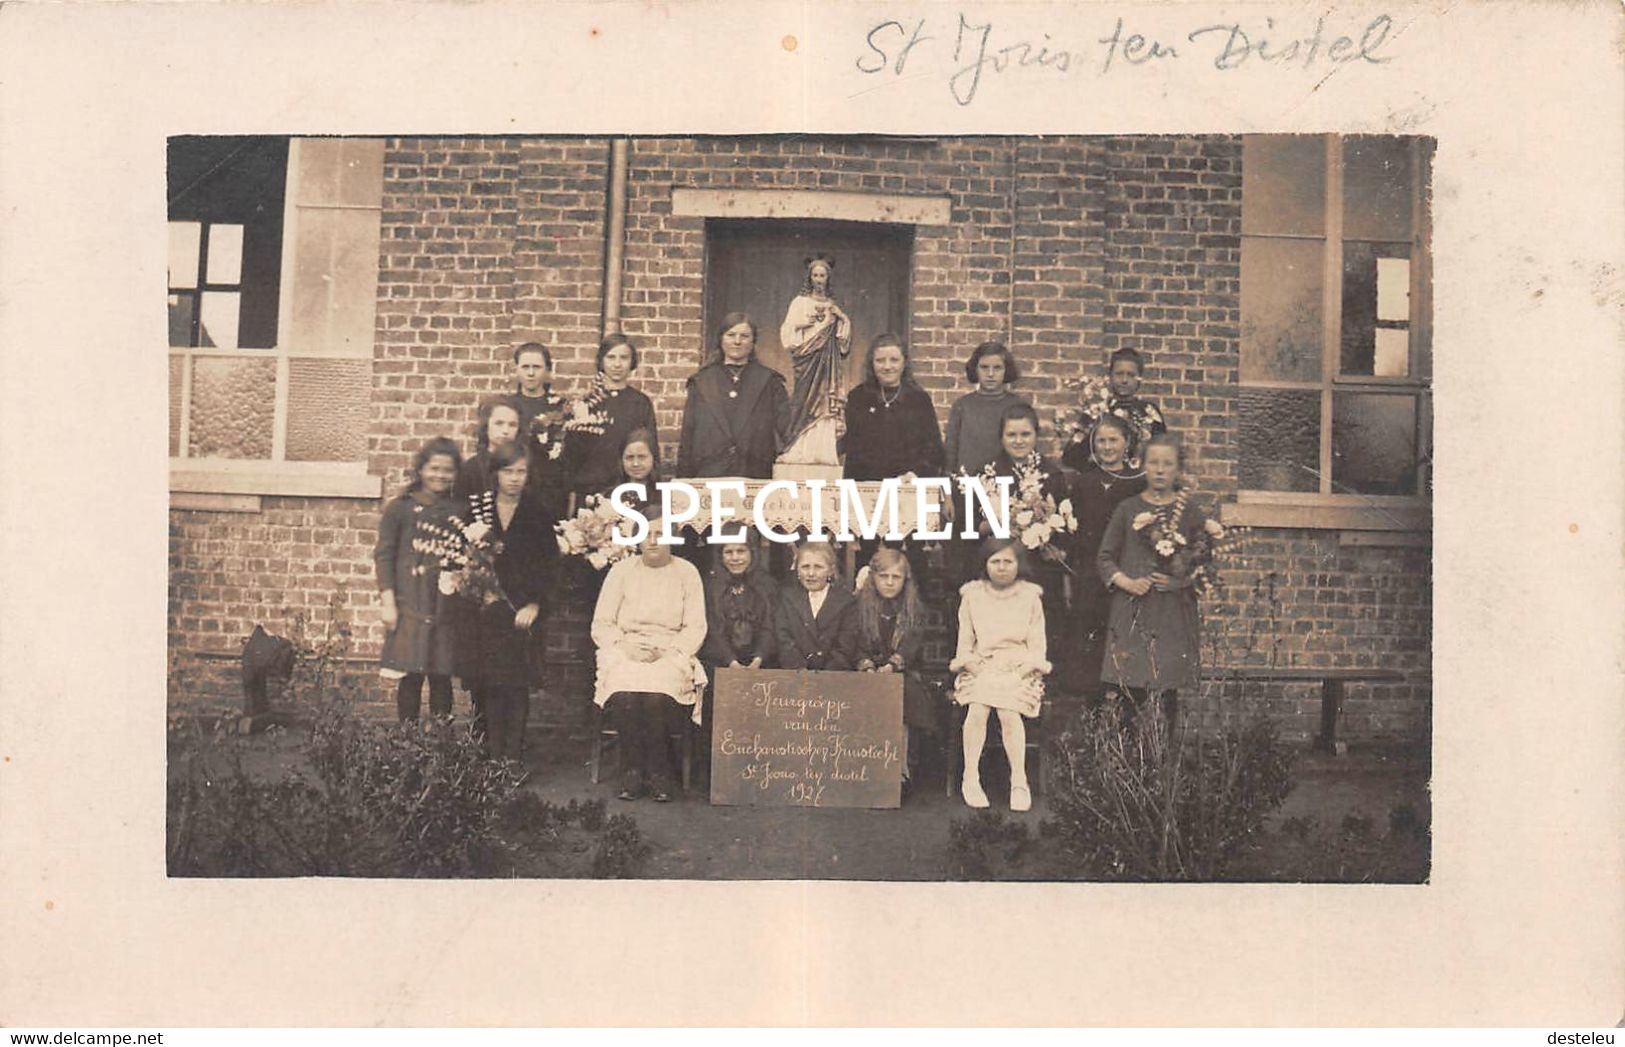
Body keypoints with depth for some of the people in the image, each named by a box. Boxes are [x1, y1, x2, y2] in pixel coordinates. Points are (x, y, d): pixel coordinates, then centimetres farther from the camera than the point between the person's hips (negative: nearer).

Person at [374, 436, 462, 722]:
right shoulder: (401, 507, 2)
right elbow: (383, 554, 0)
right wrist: (388, 602, -6)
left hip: (446, 608, 2)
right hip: (410, 606, -2)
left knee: (441, 677, 4)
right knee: (410, 677, -1)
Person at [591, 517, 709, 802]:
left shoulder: (687, 572, 9)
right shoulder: (621, 570, 11)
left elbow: (696, 628, 4)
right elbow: (601, 625, 8)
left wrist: (667, 651, -12)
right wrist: (625, 646, -10)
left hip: (671, 653, -1)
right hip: (625, 652, 1)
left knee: (658, 695, -34)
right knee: (624, 694, -32)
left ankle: (658, 771, -16)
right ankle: (633, 769, -16)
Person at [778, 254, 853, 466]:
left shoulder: (833, 305, 17)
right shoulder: (800, 302, 6)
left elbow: (845, 336, 14)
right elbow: (787, 333, -1)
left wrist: (841, 317, -1)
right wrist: (803, 324, -15)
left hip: (828, 362, 3)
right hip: (807, 359, -3)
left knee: (826, 403, -4)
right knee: (806, 399, -11)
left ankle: (824, 451, -6)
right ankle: (801, 450, -12)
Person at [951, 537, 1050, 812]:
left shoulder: (1030, 596, 10)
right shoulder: (972, 595, 13)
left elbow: (1037, 644, 7)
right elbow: (964, 641, 11)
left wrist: (1026, 669, -8)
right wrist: (972, 664, -6)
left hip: (1019, 668, -1)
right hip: (981, 667, 1)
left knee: (1009, 711, -28)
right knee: (977, 708, -28)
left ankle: (1019, 781, -20)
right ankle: (971, 778, -20)